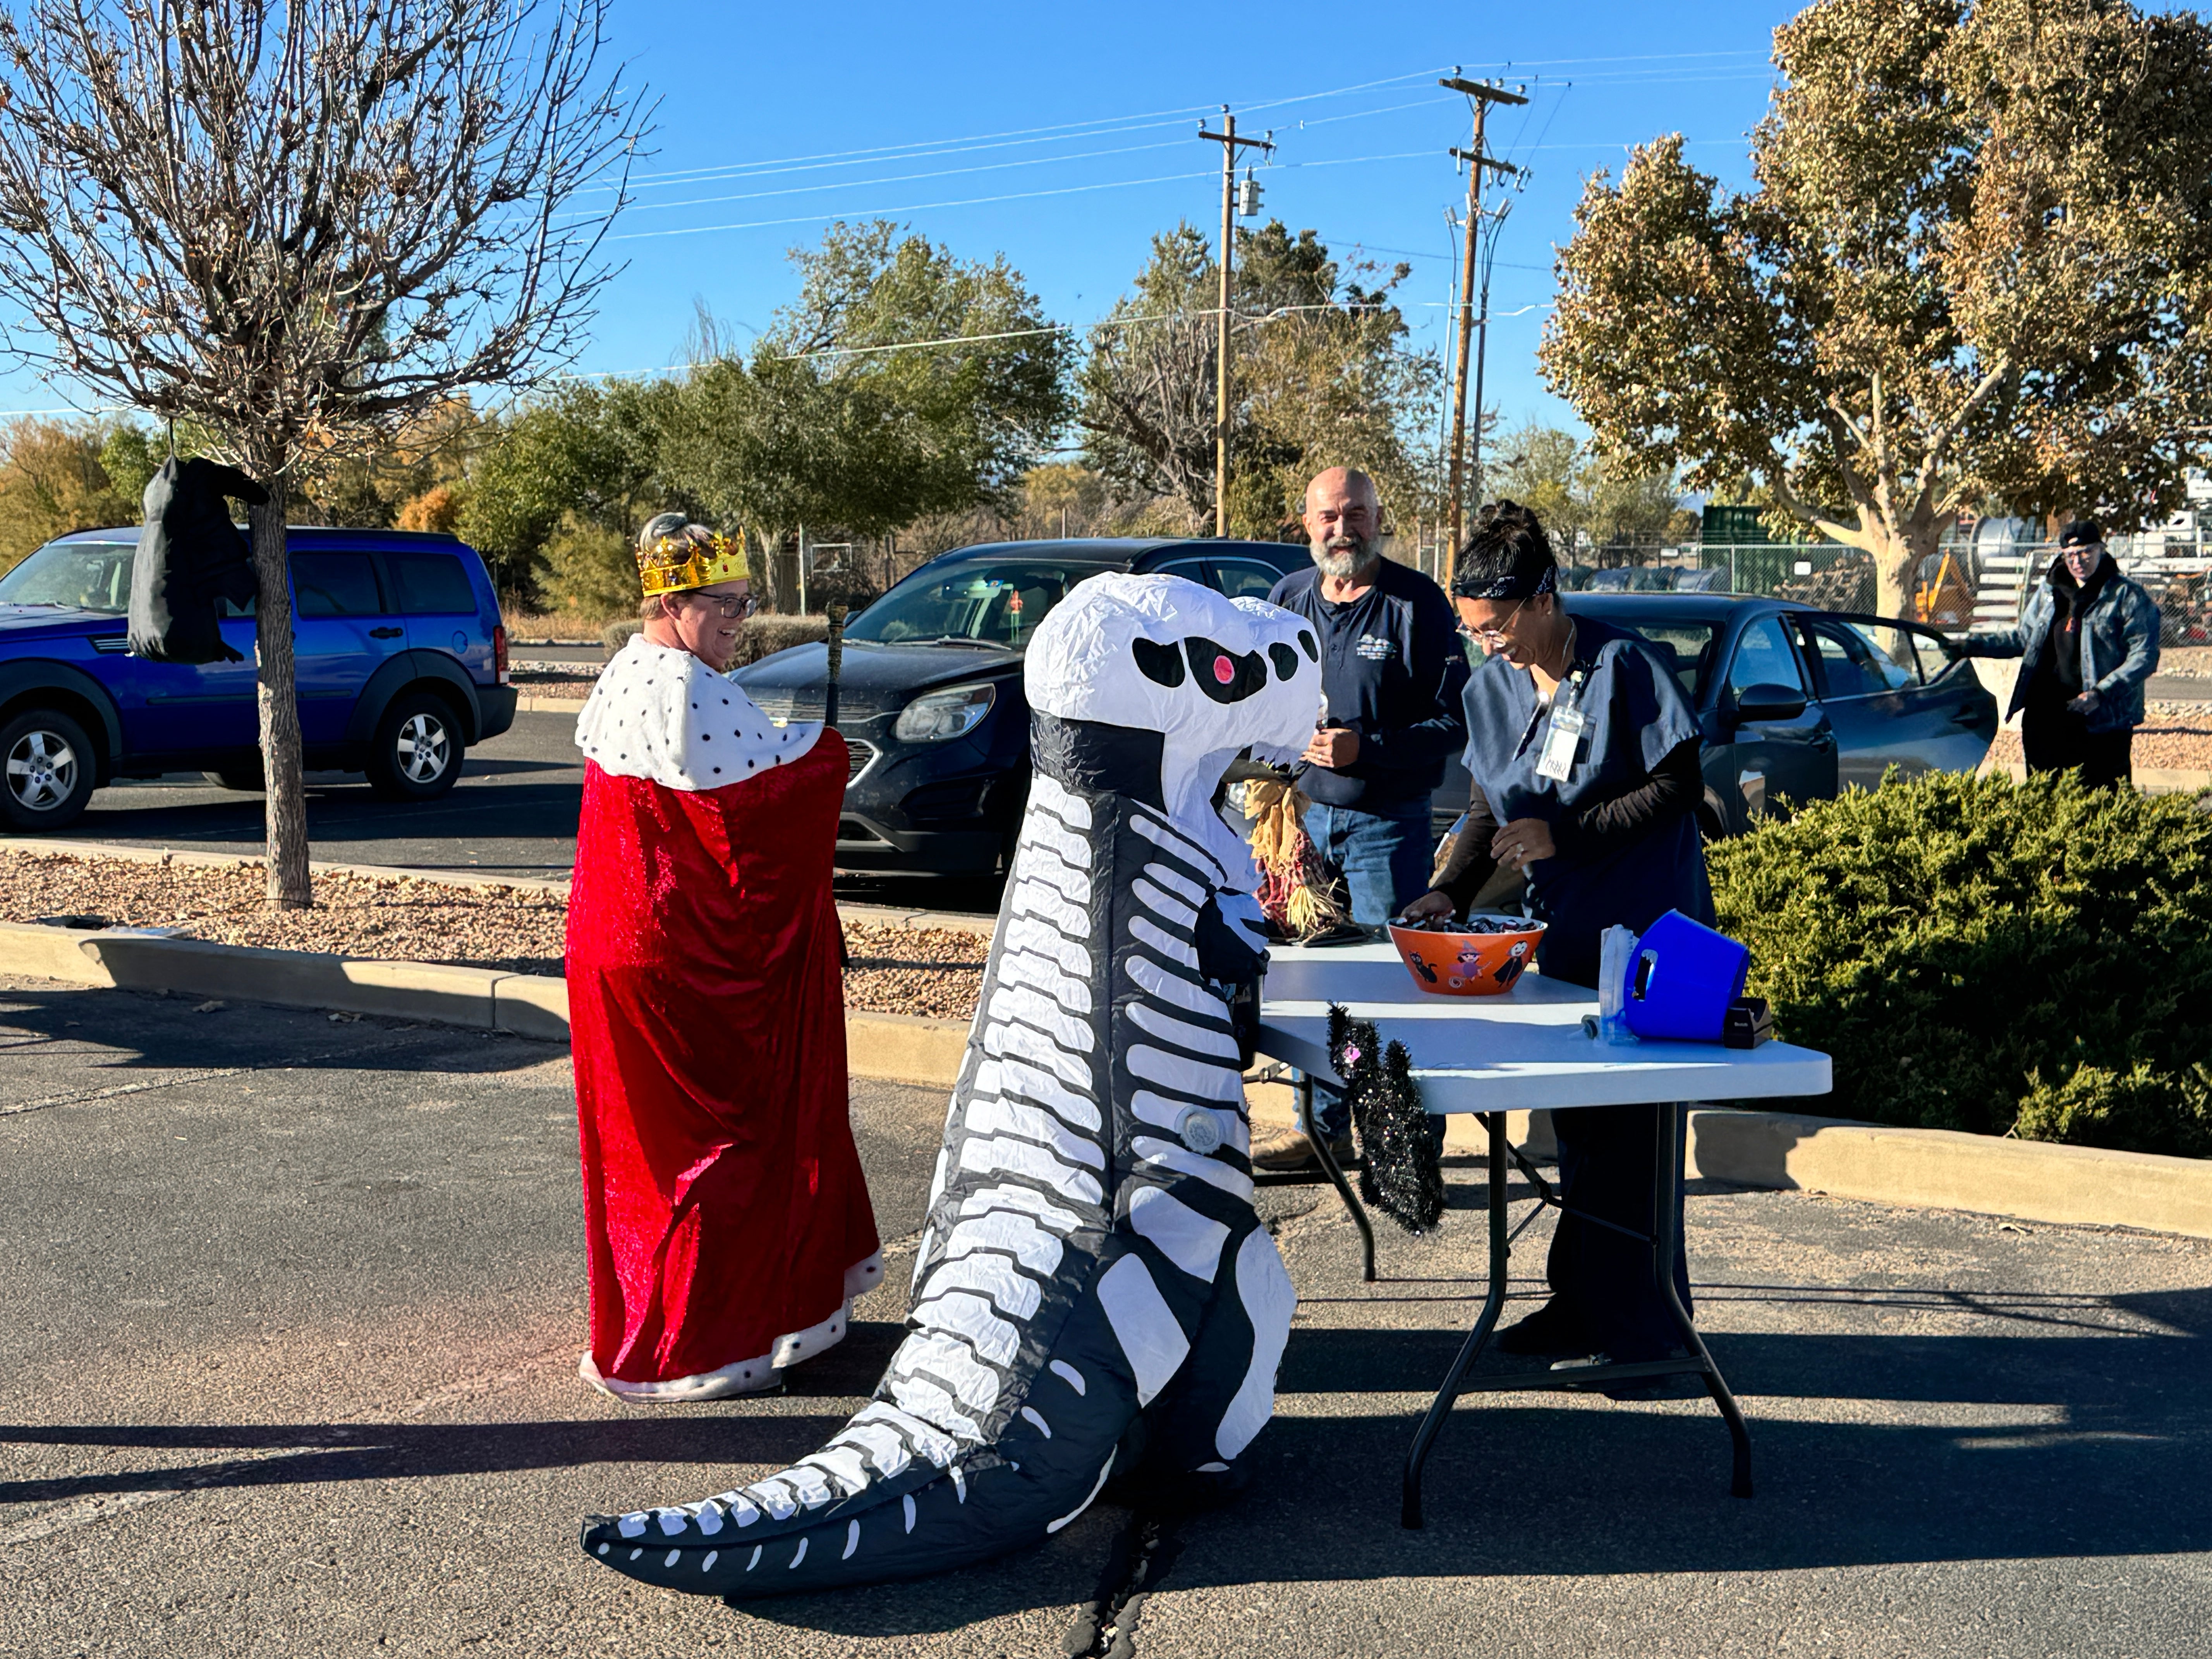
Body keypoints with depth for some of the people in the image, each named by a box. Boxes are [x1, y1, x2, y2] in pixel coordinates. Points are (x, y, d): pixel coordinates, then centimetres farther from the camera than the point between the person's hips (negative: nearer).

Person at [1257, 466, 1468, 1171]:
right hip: (1302, 815, 5)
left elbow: (1452, 722, -10)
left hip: (1386, 822, -5)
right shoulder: (1288, 598, 10)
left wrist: (1366, 750, -20)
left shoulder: (1418, 602, -6)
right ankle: (1325, 1125, 23)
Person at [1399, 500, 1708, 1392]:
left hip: (1647, 932, -7)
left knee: (1629, 1133, -5)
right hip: (1563, 930, 7)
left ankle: (1636, 1328, 6)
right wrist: (1450, 890, -5)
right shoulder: (1491, 688, 6)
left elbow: (1679, 789, -13)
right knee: (1576, 1125, 12)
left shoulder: (1626, 667, -14)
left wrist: (1563, 834, -19)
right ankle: (1581, 1308, 23)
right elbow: (1490, 810, 11)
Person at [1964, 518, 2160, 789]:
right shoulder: (2049, 591, 12)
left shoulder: (2128, 597, -5)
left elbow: (2144, 658, -10)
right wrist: (1972, 645, 10)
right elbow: (2024, 637, 22)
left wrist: (2101, 694, -21)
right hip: (2045, 720, 5)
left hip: (2103, 722, -5)